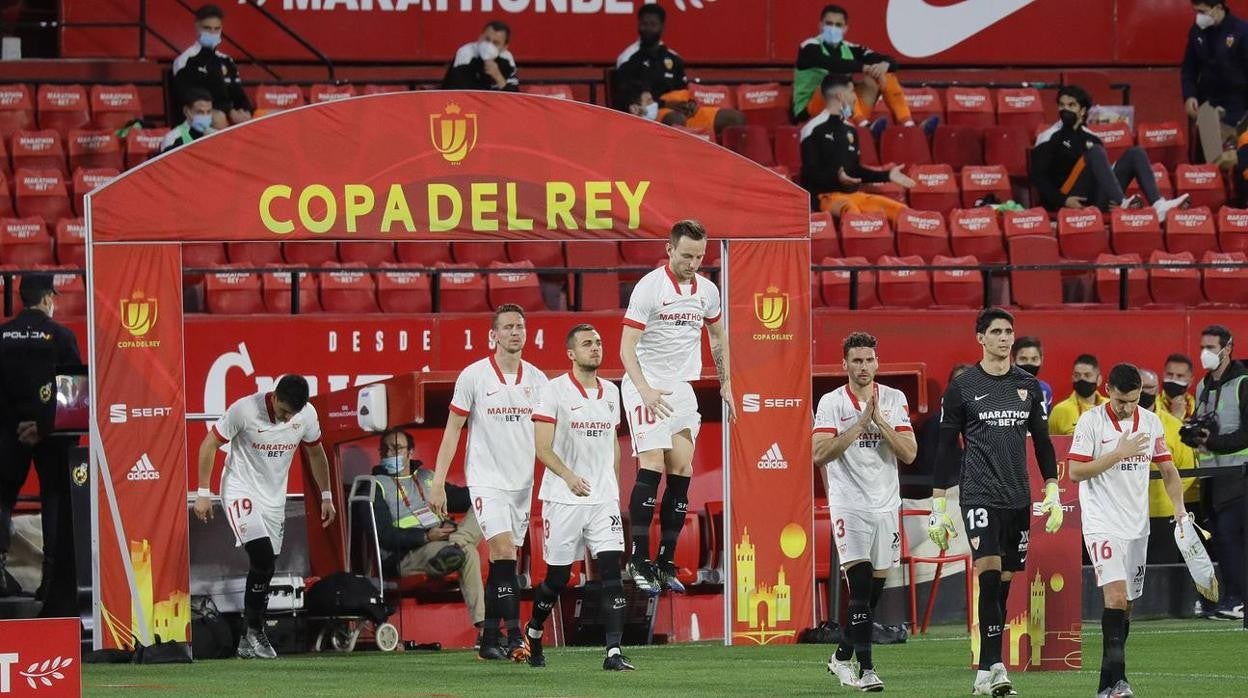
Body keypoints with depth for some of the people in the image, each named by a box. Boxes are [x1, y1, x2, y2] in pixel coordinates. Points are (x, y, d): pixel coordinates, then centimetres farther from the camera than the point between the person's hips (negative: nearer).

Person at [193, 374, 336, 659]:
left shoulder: (307, 414, -9)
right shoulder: (244, 410, -22)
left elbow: (315, 453, 10)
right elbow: (210, 443, -11)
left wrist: (326, 496, 13)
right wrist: (203, 494, -11)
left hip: (274, 497, 5)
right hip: (241, 492, -5)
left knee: (264, 568, 7)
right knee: (263, 558, -21)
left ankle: (249, 642, 18)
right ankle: (255, 631, -7)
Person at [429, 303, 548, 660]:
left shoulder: (537, 379, 7)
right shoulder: (474, 376, -4)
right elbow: (453, 430, 0)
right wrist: (438, 484, -5)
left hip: (523, 483, 4)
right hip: (486, 480, -4)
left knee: (500, 563, 7)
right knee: (504, 552, -17)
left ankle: (489, 640, 13)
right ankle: (515, 638, -20)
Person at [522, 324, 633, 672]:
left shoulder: (610, 392, 12)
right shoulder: (554, 391, -6)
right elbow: (543, 448, -11)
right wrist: (570, 477, -25)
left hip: (604, 499, 4)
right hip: (563, 499, -4)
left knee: (612, 570, -9)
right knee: (557, 577, 4)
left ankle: (614, 652, -12)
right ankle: (533, 631, 31)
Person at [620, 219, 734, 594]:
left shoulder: (707, 291, 5)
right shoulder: (650, 287, -14)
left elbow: (718, 335, 24)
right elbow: (626, 347, -16)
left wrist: (725, 383, 19)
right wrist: (645, 390, -28)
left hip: (683, 388, 6)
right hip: (647, 386, -6)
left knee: (682, 471, 2)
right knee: (652, 466, -16)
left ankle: (666, 561, 8)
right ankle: (640, 560, -12)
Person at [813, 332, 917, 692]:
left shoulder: (894, 400, 6)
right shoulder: (832, 402, -2)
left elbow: (909, 453, -2)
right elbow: (819, 453, -13)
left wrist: (879, 420, -14)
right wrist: (861, 423, -18)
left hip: (886, 504, 4)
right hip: (849, 504, -4)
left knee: (874, 589, 8)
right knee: (859, 586, -15)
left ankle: (842, 656, 25)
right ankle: (865, 668, -16)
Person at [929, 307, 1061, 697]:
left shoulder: (1028, 386, 11)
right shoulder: (962, 388, 0)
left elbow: (1042, 442, 17)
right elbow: (946, 449, 2)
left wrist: (1053, 493, 10)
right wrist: (938, 507, 0)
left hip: (1018, 498, 4)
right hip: (980, 494, -4)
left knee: (1003, 582, 6)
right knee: (989, 572, -20)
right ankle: (994, 666, -24)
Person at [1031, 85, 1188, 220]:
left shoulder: (1091, 139, 22)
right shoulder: (1049, 138, 6)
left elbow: (1104, 170, 20)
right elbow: (1038, 177, -3)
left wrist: (1115, 201, 0)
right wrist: (1063, 200, -18)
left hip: (1096, 200, 5)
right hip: (1074, 201, -5)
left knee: (1135, 153, -4)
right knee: (1095, 152, -25)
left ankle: (1158, 205, -27)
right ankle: (1122, 206, -41)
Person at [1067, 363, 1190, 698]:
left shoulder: (1151, 422, 7)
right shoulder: (1091, 422, -7)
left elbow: (1168, 470, 15)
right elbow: (1075, 471, -12)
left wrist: (1179, 508, 0)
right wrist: (1119, 454, -19)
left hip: (1137, 525, 6)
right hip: (1102, 523, -6)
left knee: (1126, 606, 8)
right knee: (1116, 595, -21)